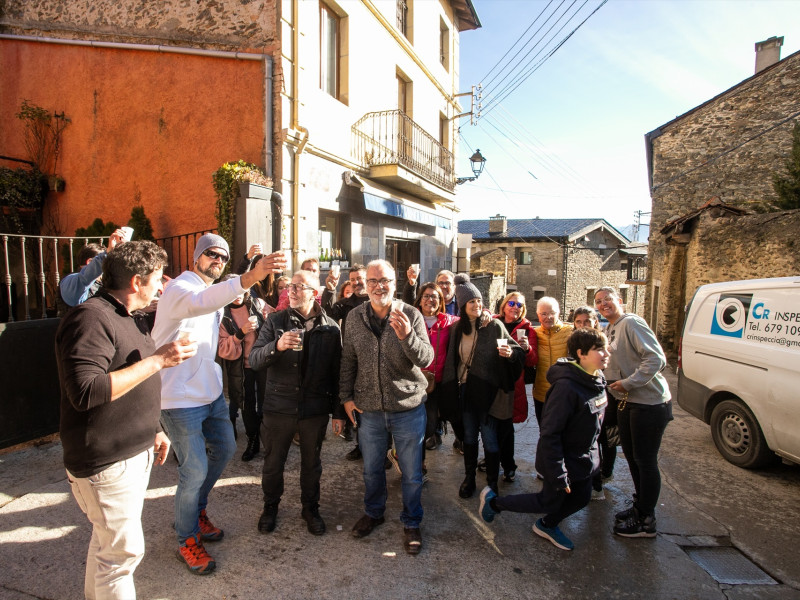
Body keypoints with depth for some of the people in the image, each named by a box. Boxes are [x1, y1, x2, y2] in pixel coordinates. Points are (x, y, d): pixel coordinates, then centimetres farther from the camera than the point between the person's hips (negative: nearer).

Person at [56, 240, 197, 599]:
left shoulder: (128, 318, 13)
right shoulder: (91, 318, -20)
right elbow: (85, 392, -30)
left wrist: (154, 430, 20)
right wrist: (156, 361, -28)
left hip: (134, 452, 10)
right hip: (106, 461, -9)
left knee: (107, 539, 23)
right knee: (123, 550, 1)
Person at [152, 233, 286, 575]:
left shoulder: (217, 293, 12)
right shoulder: (179, 288, -17)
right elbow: (199, 303, -44)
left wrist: (224, 344, 5)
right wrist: (250, 277, -58)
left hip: (211, 391, 9)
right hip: (181, 398, -9)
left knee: (224, 448, 19)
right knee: (195, 471, 0)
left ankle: (196, 511, 43)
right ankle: (187, 541, 24)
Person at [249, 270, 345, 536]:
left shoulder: (330, 327, -2)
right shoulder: (275, 321, -2)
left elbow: (337, 372, 0)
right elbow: (254, 360, -9)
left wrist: (339, 412, 0)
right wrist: (277, 346, -29)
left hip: (315, 409, 0)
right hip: (278, 406, 1)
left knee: (311, 463, 16)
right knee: (273, 461, 16)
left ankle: (310, 507, 38)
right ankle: (270, 506, 40)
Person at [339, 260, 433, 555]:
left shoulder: (411, 315, -9)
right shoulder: (355, 317, -1)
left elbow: (426, 359, -16)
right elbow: (348, 360, 6)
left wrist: (407, 336, -33)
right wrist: (346, 396, 5)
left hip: (408, 408, -2)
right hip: (368, 409, 2)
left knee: (412, 473, 12)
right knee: (372, 468, 21)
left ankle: (411, 523, 34)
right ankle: (373, 512, 45)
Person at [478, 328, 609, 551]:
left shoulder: (597, 380, -3)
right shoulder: (567, 386, -32)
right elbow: (549, 434, -30)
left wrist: (593, 455, 17)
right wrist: (559, 475, -25)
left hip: (584, 457, 8)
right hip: (564, 459, -8)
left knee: (580, 498, 17)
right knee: (549, 502, 7)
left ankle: (547, 525, 44)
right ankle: (493, 501, 25)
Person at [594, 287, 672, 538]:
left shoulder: (632, 323, -16)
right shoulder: (609, 330, 13)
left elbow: (657, 359, -24)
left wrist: (628, 383, -23)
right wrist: (614, 384, 7)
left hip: (649, 403, -9)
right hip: (627, 402, 9)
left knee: (645, 461, 1)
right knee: (632, 457, 19)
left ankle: (646, 521, 14)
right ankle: (639, 506, 36)